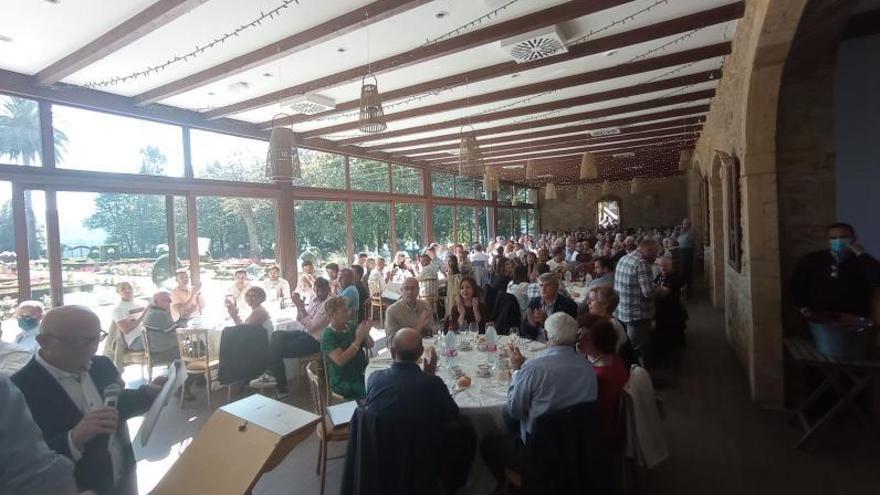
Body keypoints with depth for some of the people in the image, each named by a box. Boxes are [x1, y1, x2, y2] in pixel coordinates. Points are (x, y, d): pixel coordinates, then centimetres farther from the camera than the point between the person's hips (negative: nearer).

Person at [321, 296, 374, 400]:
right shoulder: (327, 336, -12)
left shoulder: (352, 325, 6)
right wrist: (358, 340, -23)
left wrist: (366, 334, -13)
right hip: (343, 382, -6)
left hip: (363, 373, 6)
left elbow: (370, 346, 8)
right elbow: (340, 360, -23)